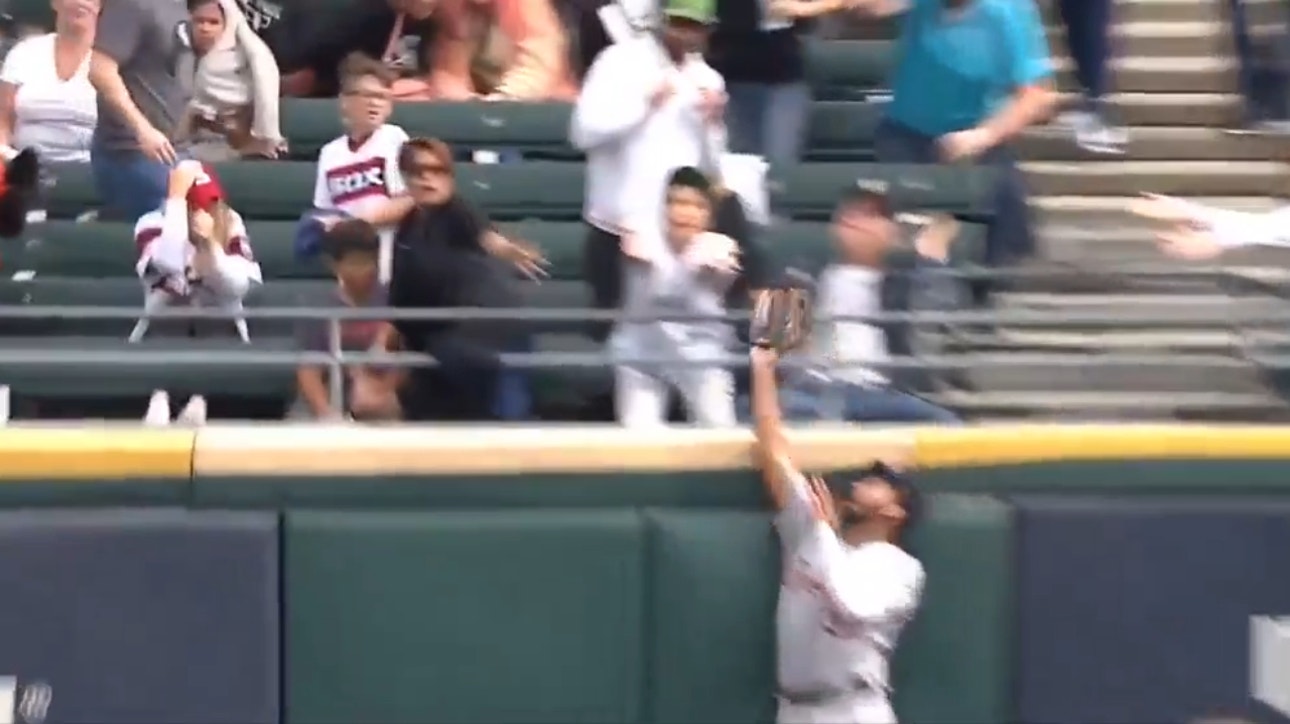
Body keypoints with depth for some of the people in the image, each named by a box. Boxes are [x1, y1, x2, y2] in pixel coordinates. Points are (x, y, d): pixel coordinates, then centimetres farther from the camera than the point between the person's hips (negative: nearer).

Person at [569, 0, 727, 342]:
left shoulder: (706, 80, 12)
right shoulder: (621, 61, -3)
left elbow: (711, 166, 13)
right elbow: (585, 130, -14)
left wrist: (713, 123, -4)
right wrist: (645, 103, -15)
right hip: (620, 230, -3)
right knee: (615, 331, -1)